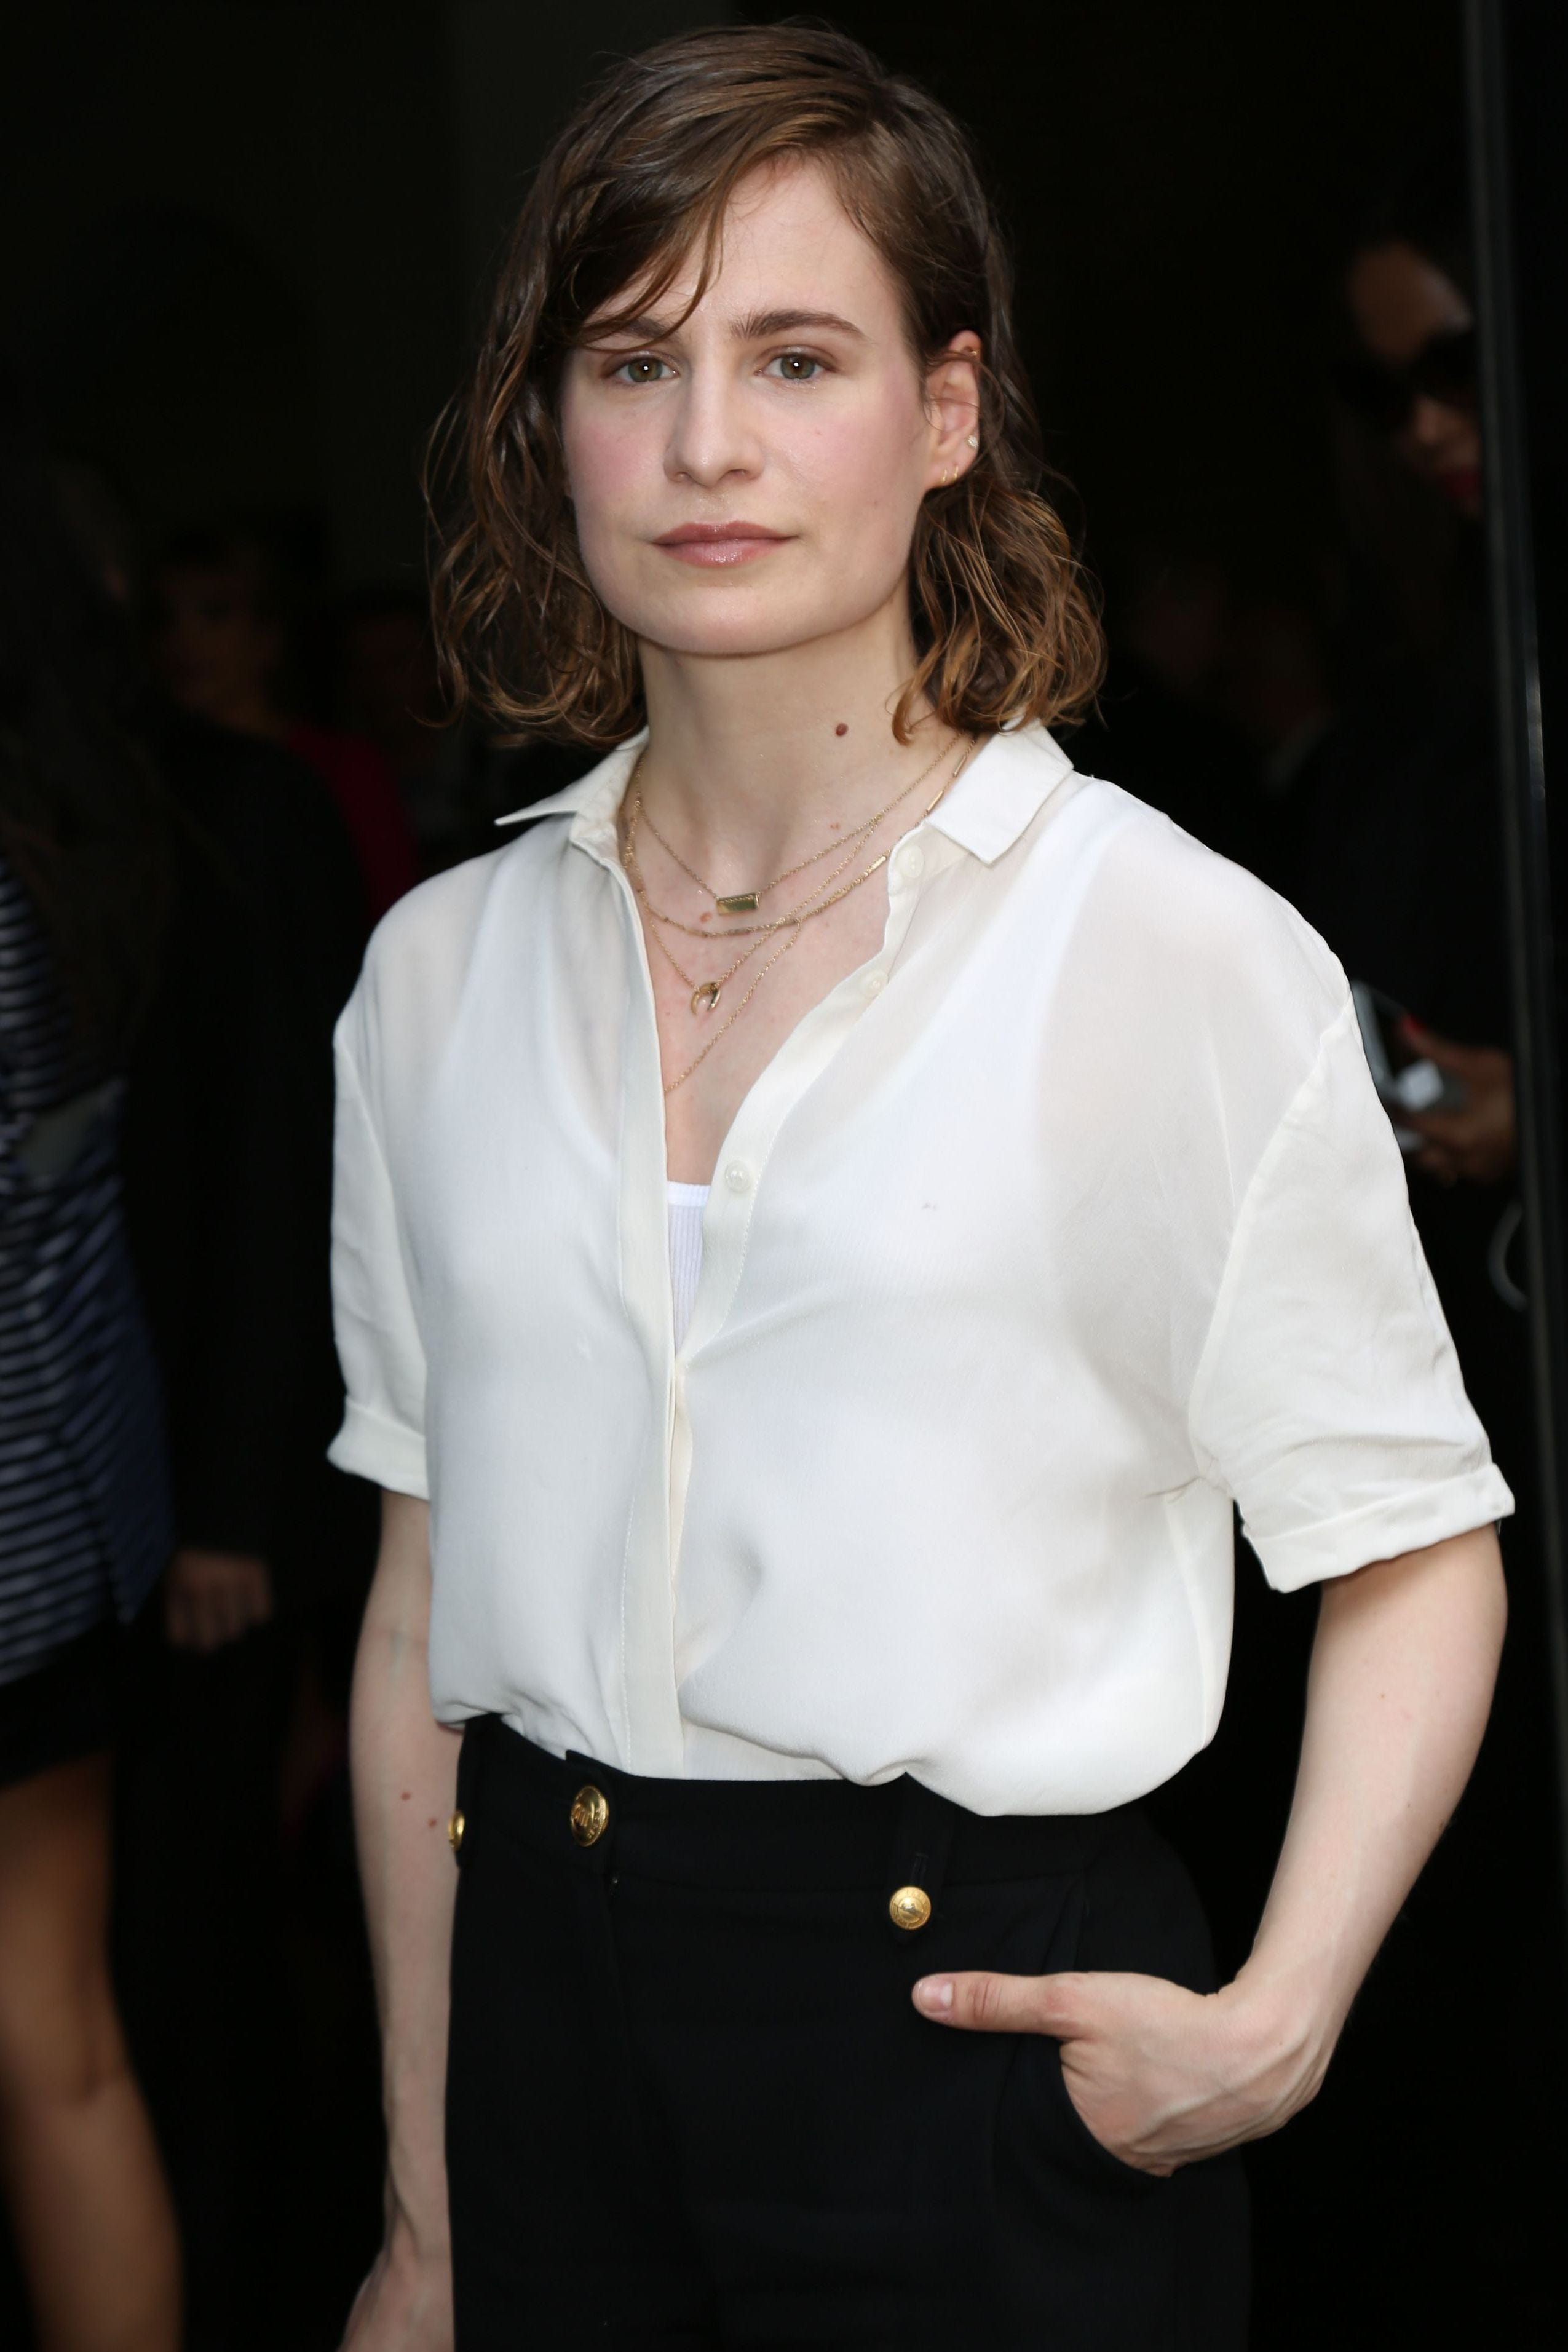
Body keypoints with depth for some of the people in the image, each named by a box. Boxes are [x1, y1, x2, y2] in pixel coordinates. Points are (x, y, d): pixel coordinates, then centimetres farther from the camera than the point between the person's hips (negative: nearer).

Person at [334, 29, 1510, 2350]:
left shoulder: (1185, 954, -9)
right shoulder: (444, 969, 4)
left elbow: (1414, 1549, -4)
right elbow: (426, 1605, 9)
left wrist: (1280, 2017, -18)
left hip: (978, 2011, -3)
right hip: (550, 1994, 4)